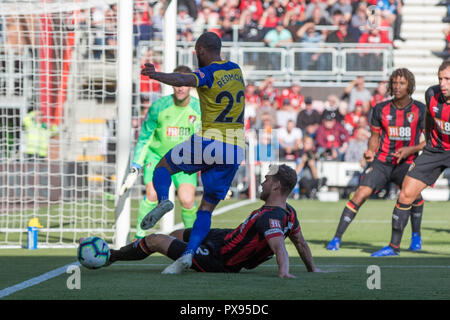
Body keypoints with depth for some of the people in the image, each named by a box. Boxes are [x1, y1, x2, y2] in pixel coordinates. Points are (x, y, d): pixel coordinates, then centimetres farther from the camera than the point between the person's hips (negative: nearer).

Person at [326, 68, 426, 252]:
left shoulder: (420, 110, -1)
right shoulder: (381, 109, 4)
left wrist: (410, 150, -14)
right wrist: (370, 151, -6)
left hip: (406, 162, -1)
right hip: (381, 161, 1)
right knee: (361, 193, -16)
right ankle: (336, 239, -12)